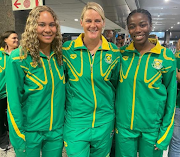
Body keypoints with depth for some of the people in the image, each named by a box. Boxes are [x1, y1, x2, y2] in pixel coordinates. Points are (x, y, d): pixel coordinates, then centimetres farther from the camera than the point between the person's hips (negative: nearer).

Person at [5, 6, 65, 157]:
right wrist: (18, 137, -11)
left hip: (56, 130, 4)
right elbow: (14, 101, -12)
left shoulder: (59, 55, -2)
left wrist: (64, 122, 8)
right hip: (30, 132, -3)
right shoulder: (18, 58, -15)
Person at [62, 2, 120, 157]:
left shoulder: (114, 52, -2)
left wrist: (111, 113, 11)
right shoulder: (67, 49, -6)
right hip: (75, 122, -2)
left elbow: (116, 85, 9)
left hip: (104, 123, 2)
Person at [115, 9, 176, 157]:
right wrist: (112, 119, 3)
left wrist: (165, 132, -4)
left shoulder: (166, 56, -9)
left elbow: (170, 95, -4)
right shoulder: (121, 53, -3)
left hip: (152, 127, -1)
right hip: (123, 125, 2)